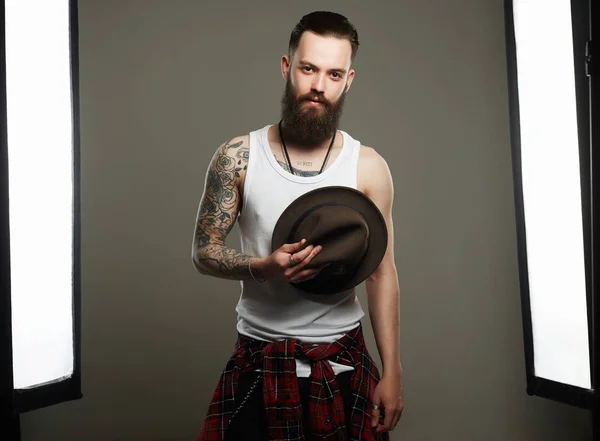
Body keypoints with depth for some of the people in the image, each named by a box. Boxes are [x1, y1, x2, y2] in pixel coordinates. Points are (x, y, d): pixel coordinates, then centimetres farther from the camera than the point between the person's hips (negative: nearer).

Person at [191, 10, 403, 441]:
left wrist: (392, 371, -4)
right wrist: (264, 268, -21)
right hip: (259, 361, 0)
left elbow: (382, 273, -1)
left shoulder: (369, 167, -5)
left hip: (343, 362, 1)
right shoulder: (237, 157, -5)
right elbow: (204, 251, -1)